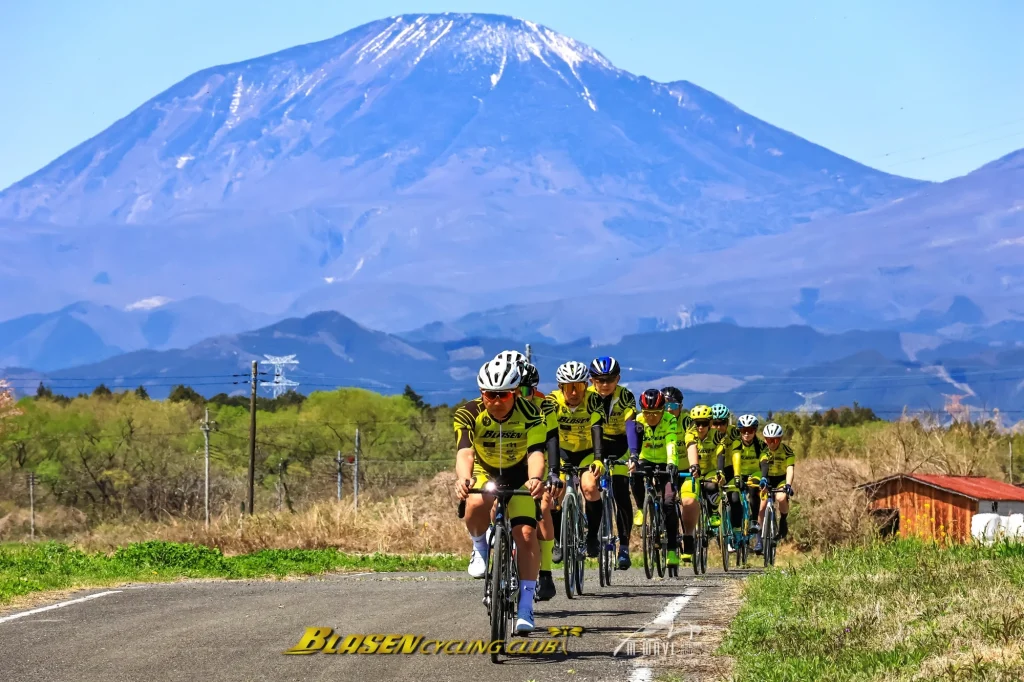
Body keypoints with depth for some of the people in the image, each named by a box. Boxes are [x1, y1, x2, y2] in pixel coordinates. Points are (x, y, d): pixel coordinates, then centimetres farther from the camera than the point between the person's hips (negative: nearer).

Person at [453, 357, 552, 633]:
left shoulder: (530, 414, -26)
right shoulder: (468, 414, -26)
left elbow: (535, 452, -38)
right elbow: (464, 452, -39)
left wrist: (535, 479, -59)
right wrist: (463, 478, -61)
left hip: (520, 476, 0)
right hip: (484, 472, 0)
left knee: (526, 534, -17)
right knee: (477, 504, -34)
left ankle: (525, 608, -10)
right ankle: (480, 547, -2)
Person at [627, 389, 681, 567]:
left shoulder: (670, 421, -21)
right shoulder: (639, 421, -16)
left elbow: (671, 445, -34)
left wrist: (671, 464, -52)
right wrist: (632, 459, -51)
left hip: (664, 464, -1)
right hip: (646, 461, 1)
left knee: (669, 504, -17)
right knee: (635, 474, -35)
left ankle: (672, 548, -9)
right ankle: (640, 509, -11)